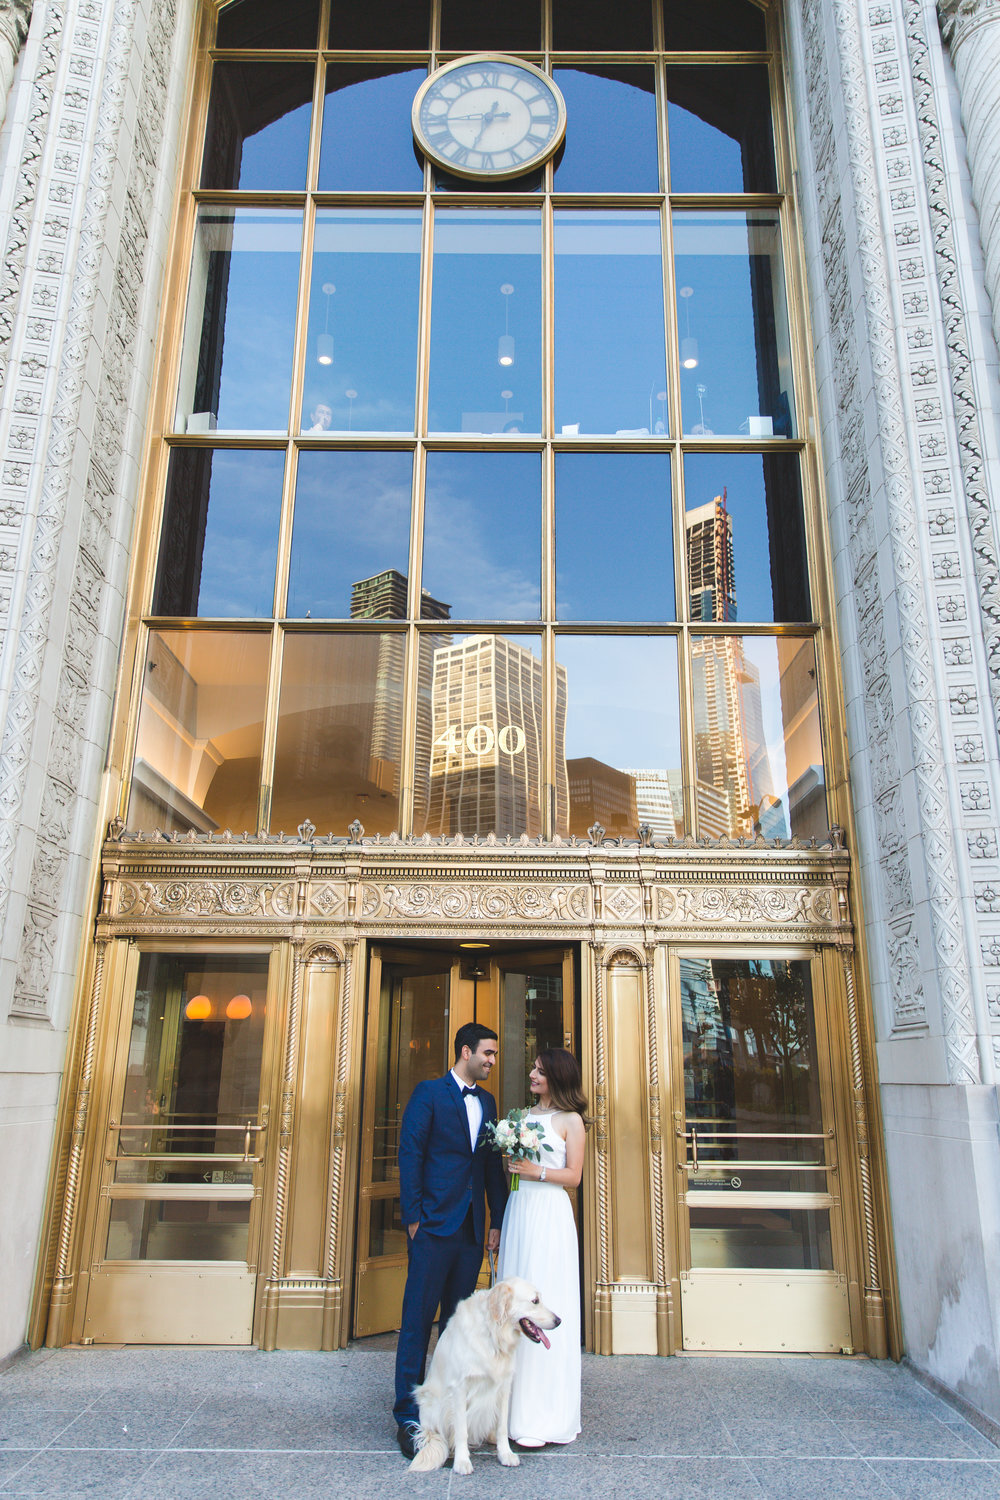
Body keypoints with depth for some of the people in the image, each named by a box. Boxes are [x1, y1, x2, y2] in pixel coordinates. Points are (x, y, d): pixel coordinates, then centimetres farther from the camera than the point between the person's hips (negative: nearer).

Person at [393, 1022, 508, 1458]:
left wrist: (497, 1220, 9)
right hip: (434, 1226, -6)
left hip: (472, 1229, 6)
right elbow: (410, 1154, -8)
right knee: (418, 1319, -1)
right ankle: (408, 1417, 7)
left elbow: (492, 1163, 14)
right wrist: (412, 1217, -12)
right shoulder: (429, 1092, -4)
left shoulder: (486, 1102, 13)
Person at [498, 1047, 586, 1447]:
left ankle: (544, 1418, 4)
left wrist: (537, 1171, -16)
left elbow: (573, 1176, -4)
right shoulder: (523, 1116, 14)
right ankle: (517, 1405, 16)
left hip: (549, 1217, -6)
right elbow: (511, 1169, 15)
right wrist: (499, 1226, 13)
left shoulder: (570, 1121, -1)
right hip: (517, 1212, 6)